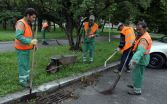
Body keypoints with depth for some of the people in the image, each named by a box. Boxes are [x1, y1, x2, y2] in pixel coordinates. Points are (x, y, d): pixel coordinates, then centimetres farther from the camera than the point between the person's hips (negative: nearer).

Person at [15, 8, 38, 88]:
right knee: (22, 65, -1)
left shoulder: (27, 24, 10)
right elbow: (18, 36, -34)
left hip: (26, 49, 9)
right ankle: (22, 81, 11)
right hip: (21, 49, -9)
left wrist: (33, 44, 7)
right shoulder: (21, 23, -21)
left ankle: (26, 78, 30)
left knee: (26, 64, 17)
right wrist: (30, 41, -37)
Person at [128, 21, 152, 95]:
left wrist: (134, 60, -56)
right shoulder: (144, 35, 7)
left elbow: (140, 51, -45)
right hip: (140, 59, 10)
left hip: (141, 59, -10)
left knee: (137, 74, 0)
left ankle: (137, 90, 14)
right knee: (135, 73, 23)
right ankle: (135, 85, 41)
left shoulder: (144, 39, -27)